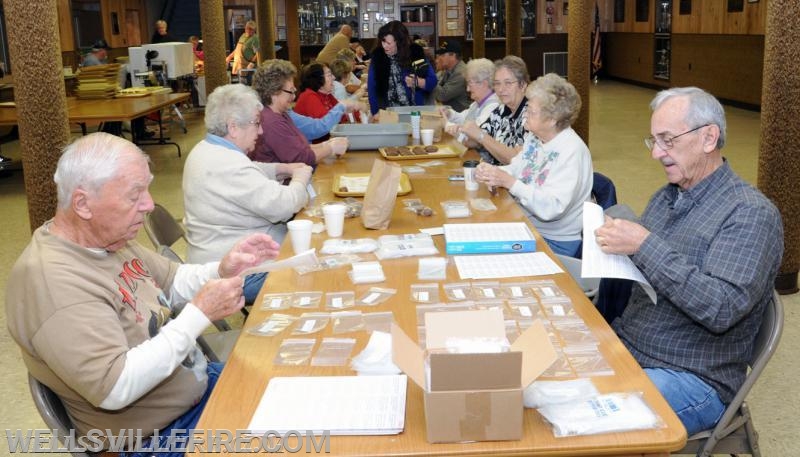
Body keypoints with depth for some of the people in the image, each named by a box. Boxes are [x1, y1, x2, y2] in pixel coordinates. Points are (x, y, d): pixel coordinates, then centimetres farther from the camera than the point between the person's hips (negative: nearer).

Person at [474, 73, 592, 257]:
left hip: (555, 242, -7)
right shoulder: (535, 140, 5)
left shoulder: (572, 151, -21)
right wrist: (490, 172, -8)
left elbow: (551, 208, -28)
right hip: (524, 226, 7)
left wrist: (510, 182, -27)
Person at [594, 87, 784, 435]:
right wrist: (615, 240, -4)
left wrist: (645, 246, -26)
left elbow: (723, 309, -24)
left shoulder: (752, 213, -13)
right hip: (624, 347, 7)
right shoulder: (667, 197, 11)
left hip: (692, 379, -7)